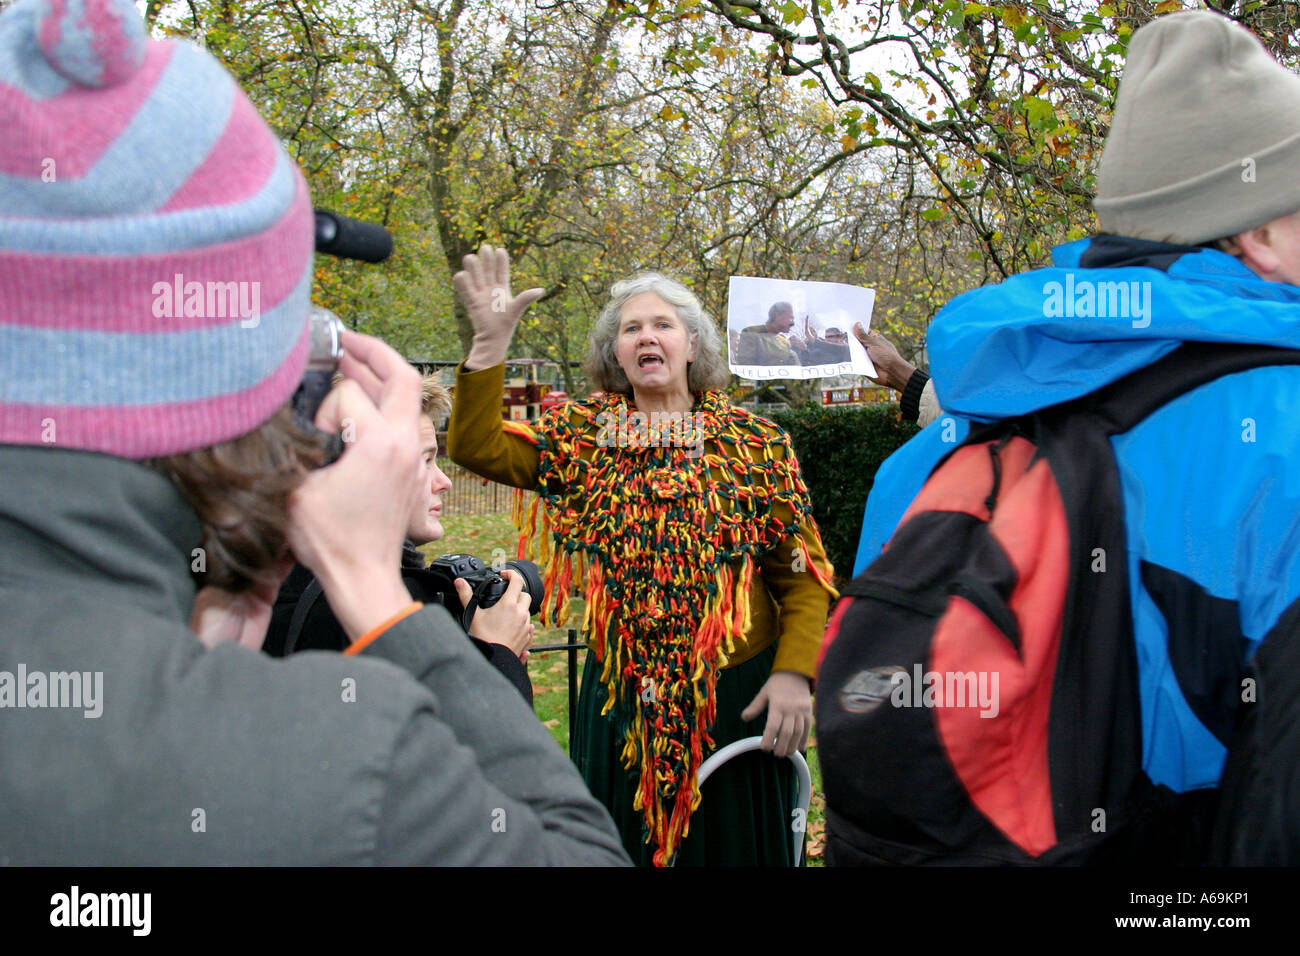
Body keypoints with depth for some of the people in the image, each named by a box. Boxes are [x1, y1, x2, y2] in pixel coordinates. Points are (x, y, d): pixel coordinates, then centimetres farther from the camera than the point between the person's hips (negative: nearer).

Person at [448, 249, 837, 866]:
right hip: (620, 696, 2)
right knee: (624, 845, 14)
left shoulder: (754, 443, -2)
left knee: (734, 844, 11)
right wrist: (490, 342, -18)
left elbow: (802, 574, -2)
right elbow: (475, 445, -9)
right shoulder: (584, 437, 3)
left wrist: (795, 671, -14)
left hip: (737, 695, -1)